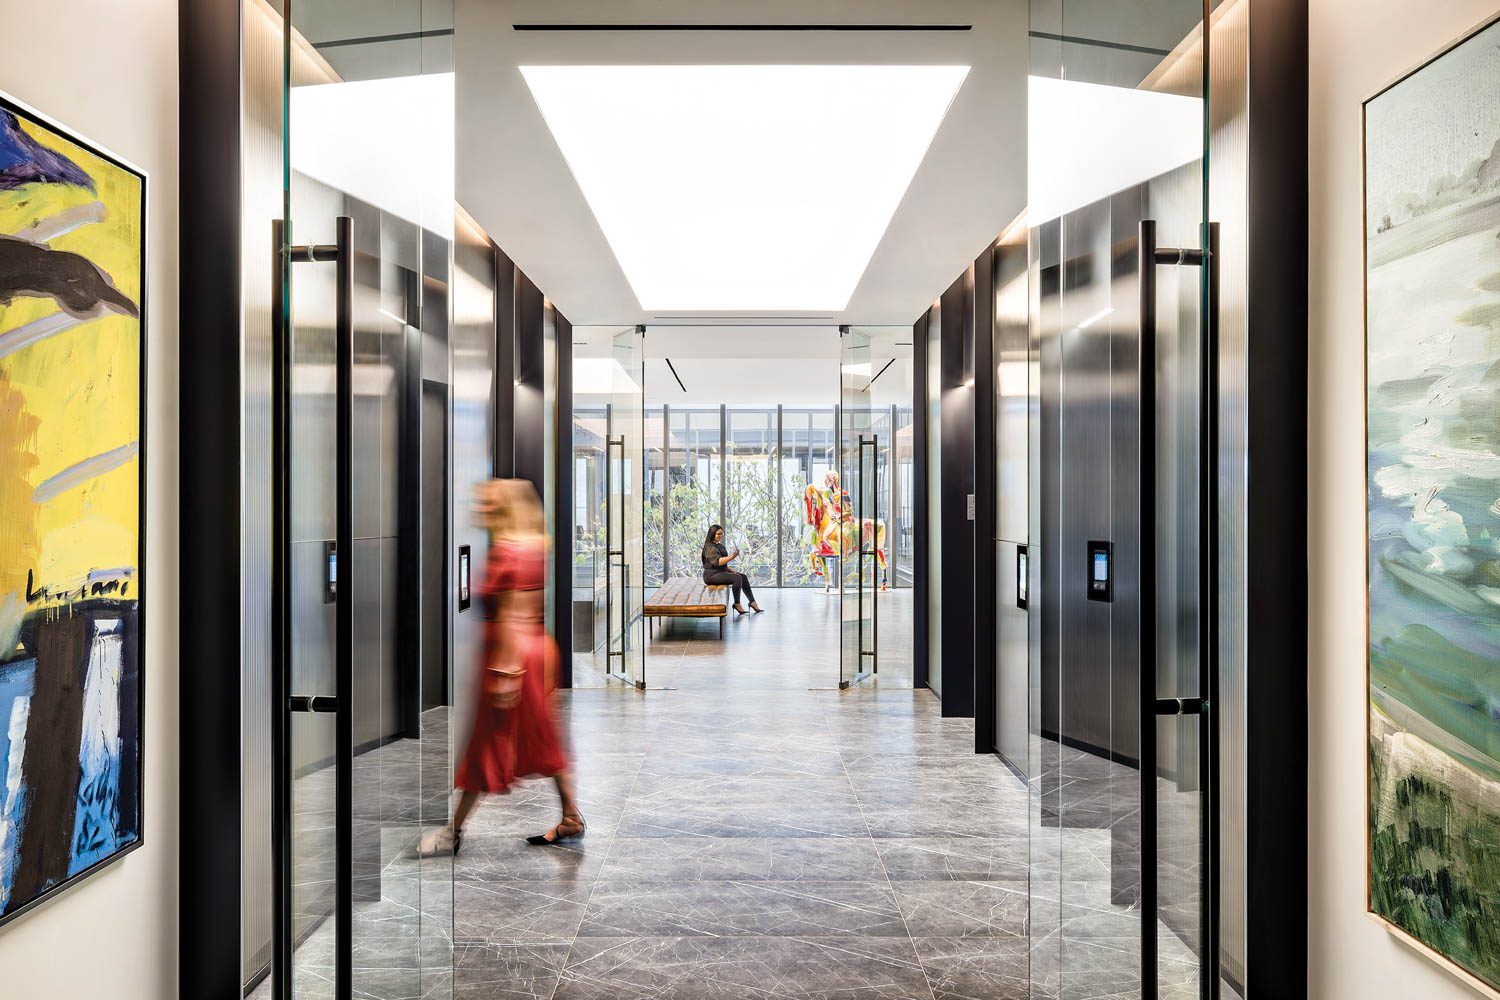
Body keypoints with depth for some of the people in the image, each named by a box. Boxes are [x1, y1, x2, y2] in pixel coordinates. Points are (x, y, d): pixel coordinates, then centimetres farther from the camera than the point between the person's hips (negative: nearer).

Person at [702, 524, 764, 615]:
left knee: (743, 577, -2)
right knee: (737, 578, -25)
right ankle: (737, 604, -14)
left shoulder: (720, 546, 17)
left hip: (722, 572, 9)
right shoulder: (710, 547, -13)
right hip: (712, 575, -9)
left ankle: (753, 602, -3)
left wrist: (731, 570, 9)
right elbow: (717, 562, -28)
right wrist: (732, 557, -36)